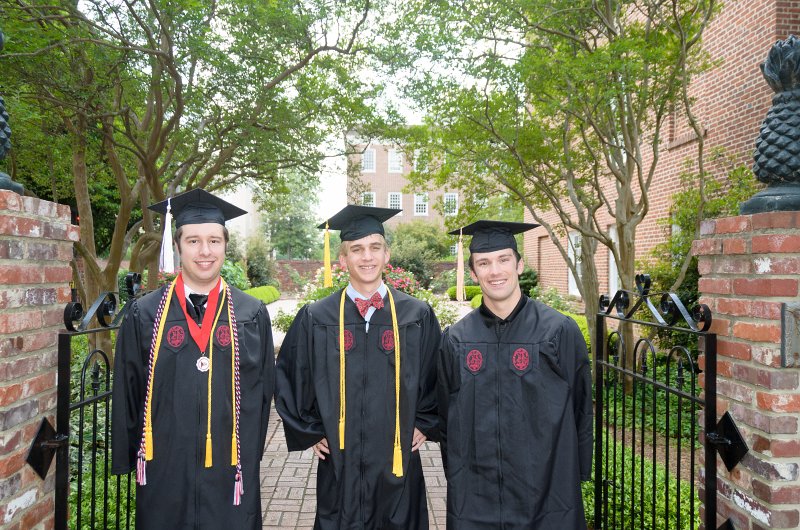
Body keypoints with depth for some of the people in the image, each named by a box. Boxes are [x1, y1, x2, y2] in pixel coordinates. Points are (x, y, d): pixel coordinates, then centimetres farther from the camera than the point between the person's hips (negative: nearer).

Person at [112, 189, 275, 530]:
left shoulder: (252, 315, -1)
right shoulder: (144, 314, -2)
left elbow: (263, 390, 4)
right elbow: (127, 393, 3)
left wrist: (249, 457, 5)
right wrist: (127, 461, 5)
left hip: (230, 474, 0)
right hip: (164, 474, 0)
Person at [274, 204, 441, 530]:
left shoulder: (417, 316, -2)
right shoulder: (315, 318, -4)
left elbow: (440, 375, 9)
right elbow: (287, 377, 6)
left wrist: (425, 424, 4)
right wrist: (309, 432, 4)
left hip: (398, 462, 1)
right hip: (340, 463, 0)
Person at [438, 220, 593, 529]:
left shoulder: (560, 332, -7)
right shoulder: (455, 341, -1)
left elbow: (580, 413, -1)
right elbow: (445, 421, 7)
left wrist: (574, 480, 1)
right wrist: (457, 482, 6)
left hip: (547, 496, -1)